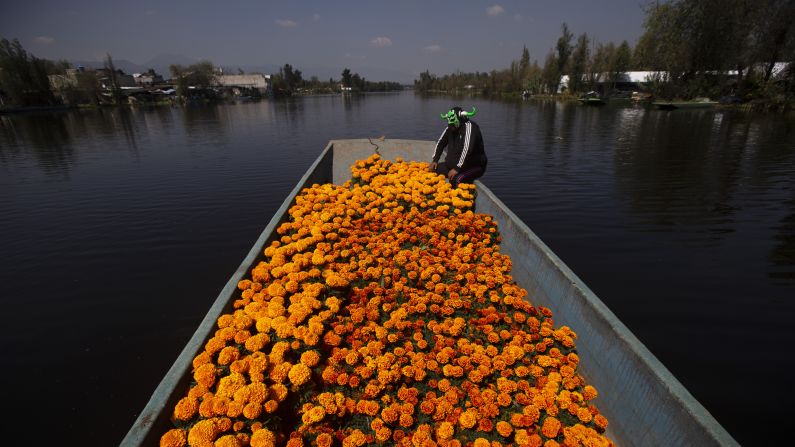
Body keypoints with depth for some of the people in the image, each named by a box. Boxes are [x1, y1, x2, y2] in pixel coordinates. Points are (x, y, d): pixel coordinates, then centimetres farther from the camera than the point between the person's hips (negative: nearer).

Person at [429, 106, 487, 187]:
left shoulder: (469, 126, -22)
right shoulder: (450, 128, 3)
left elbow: (467, 149, -32)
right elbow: (440, 143, 14)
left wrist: (457, 169, -34)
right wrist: (435, 160, 1)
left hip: (474, 166, -8)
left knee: (455, 179, -35)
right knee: (434, 169, -4)